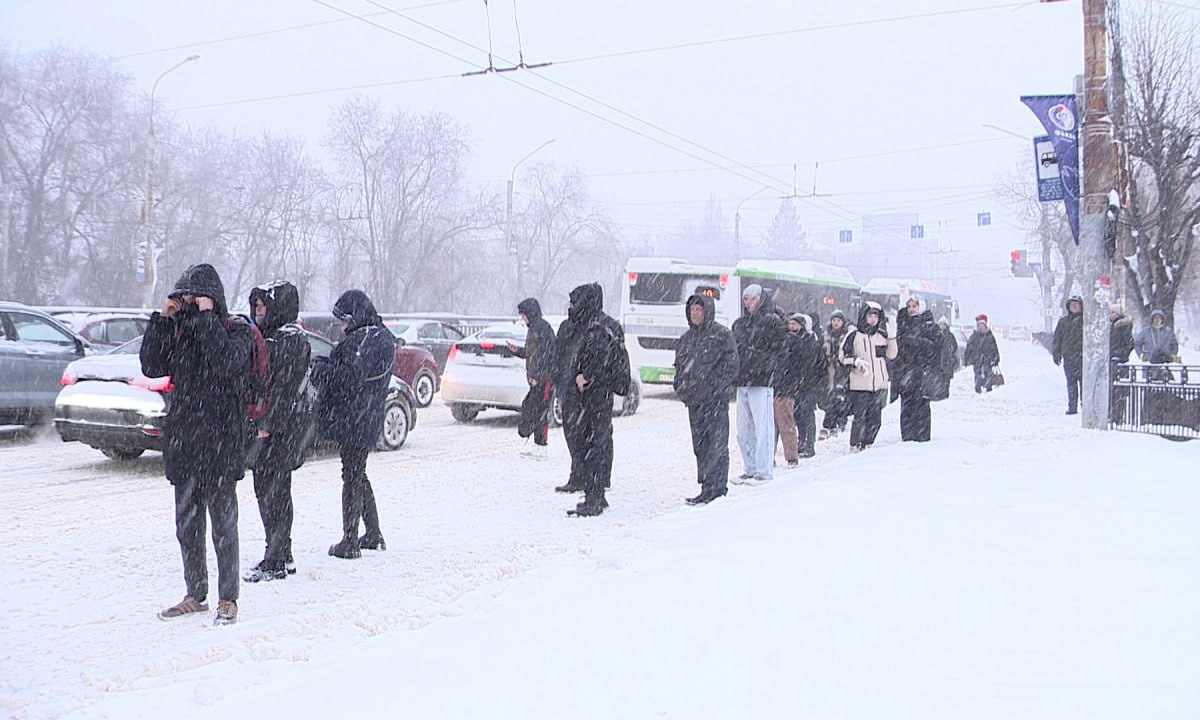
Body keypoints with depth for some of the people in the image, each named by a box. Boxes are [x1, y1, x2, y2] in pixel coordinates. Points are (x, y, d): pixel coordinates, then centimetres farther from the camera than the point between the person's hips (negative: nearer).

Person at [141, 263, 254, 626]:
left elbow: (226, 364, -24)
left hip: (221, 442, -6)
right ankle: (195, 595, 26)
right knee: (187, 524, 13)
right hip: (182, 440, 6)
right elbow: (152, 367, 2)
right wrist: (162, 319, -4)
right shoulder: (179, 331, 11)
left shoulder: (238, 331, -5)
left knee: (223, 524, 0)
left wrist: (206, 317, -19)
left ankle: (228, 600, 10)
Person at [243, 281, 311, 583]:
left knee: (274, 493, -6)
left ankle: (275, 562, -1)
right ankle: (283, 556, 21)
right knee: (265, 491, 12)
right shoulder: (264, 336, 18)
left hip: (280, 428, -9)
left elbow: (284, 387, -17)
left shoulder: (292, 339, -11)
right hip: (261, 426, 9)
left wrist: (267, 425, -19)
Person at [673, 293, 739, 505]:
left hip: (715, 399, -7)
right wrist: (681, 388, 9)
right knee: (700, 445, 8)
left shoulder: (722, 334, -3)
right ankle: (709, 487, 14)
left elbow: (731, 366, -7)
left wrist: (715, 388, -14)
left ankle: (715, 487, -4)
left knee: (717, 444, -7)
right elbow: (679, 365, 23)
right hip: (693, 400, 7)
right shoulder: (687, 337, 17)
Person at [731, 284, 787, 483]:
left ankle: (763, 471, 0)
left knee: (762, 428, -6)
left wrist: (759, 369, -16)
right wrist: (734, 373, 7)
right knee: (743, 429, 9)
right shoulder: (739, 324, 18)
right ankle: (749, 470, 18)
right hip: (741, 382, 7)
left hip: (761, 382, -7)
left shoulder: (772, 322, -1)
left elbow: (777, 350, -8)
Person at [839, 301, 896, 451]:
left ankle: (867, 444, 18)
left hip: (880, 384, 4)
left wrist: (891, 337, 1)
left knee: (875, 419, 6)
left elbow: (891, 355, 12)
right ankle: (855, 445, 3)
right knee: (860, 417, -6)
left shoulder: (882, 336, 12)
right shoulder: (854, 336, -1)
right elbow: (843, 357, 1)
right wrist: (856, 361, -16)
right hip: (860, 385, -4)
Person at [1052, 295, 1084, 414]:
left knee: (1083, 380, -5)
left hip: (1082, 355, -3)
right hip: (1068, 356, 3)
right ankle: (1072, 407, 7)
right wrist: (1056, 353, 7)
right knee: (1071, 382, 4)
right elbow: (1057, 338, 14)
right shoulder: (1063, 321, 13)